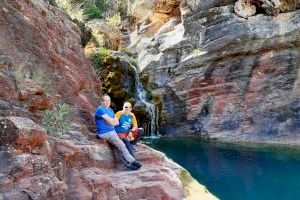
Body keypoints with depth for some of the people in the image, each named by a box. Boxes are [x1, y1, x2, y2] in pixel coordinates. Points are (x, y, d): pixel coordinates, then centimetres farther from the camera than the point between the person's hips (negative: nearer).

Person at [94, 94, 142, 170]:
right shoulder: (100, 109, -10)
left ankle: (128, 163, -12)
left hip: (112, 132, 8)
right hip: (104, 133, -8)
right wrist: (114, 121, 4)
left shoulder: (111, 110, 18)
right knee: (121, 145, -17)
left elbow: (117, 122, 11)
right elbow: (110, 121, -17)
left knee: (120, 146, -11)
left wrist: (112, 121, -8)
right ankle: (132, 161, -8)